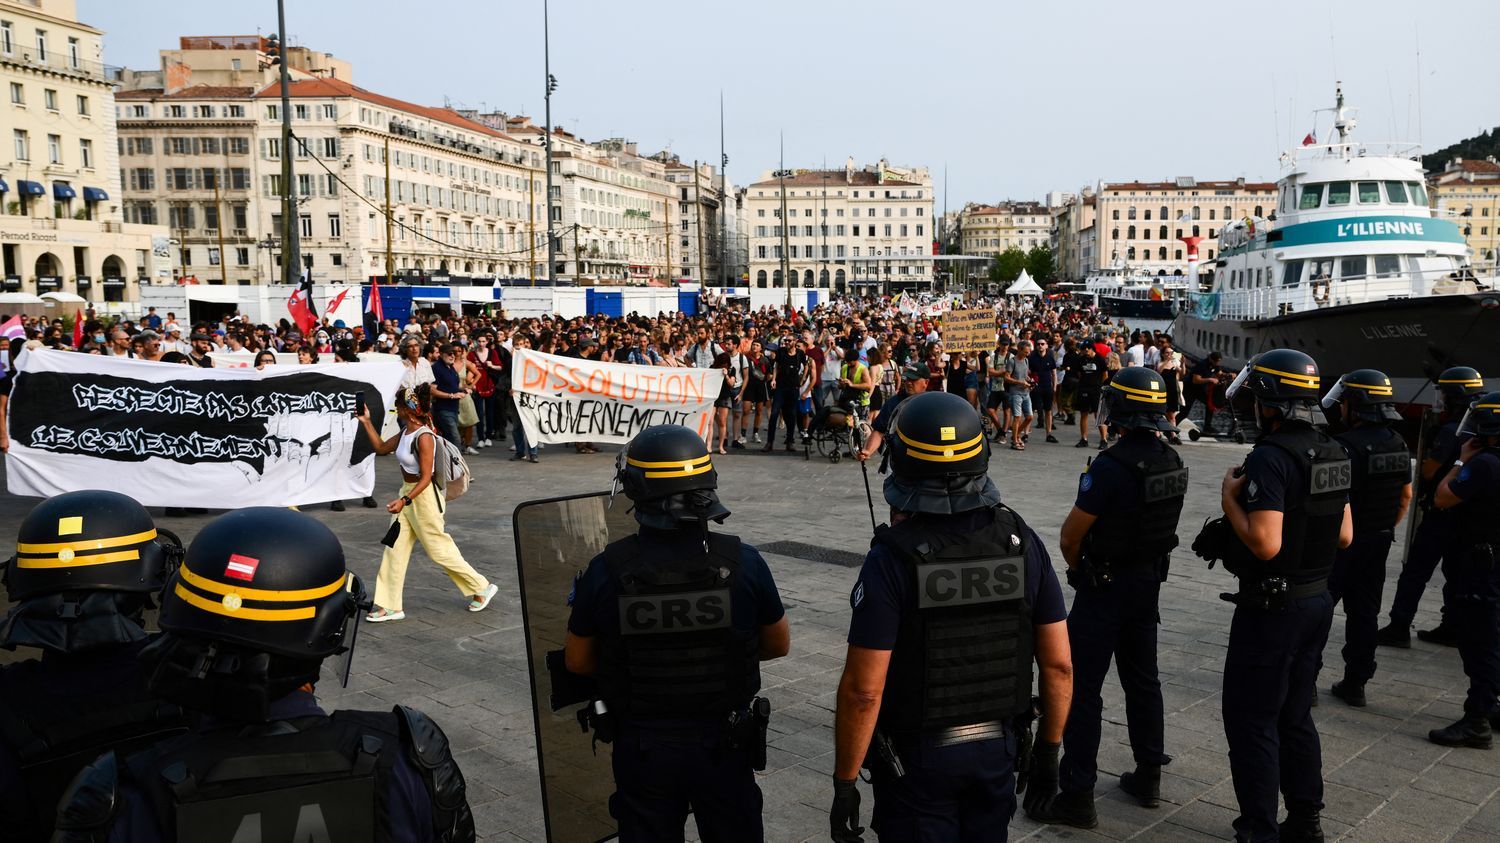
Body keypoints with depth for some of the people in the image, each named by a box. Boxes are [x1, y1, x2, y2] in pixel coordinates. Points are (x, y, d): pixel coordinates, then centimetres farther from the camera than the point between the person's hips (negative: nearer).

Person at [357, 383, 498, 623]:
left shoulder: (424, 437, -22)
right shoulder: (405, 432, 4)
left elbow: (426, 477, -23)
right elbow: (381, 448, 17)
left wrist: (404, 501, -32)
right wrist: (366, 422, 10)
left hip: (424, 497, -9)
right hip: (407, 493, 9)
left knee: (440, 550, 3)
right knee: (394, 549, 8)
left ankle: (482, 587, 18)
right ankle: (390, 606, 15)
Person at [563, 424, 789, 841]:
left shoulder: (606, 571, -17)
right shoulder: (743, 563, -16)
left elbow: (577, 661, -2)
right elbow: (778, 645, -1)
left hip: (641, 748, 0)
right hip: (723, 744, 0)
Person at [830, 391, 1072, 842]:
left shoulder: (891, 559, -21)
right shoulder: (1022, 541, -7)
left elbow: (863, 691, -20)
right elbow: (1059, 665, -2)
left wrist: (844, 784, -10)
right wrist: (1048, 752, 10)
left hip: (916, 758, -4)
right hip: (998, 750, 4)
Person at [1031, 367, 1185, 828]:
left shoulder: (1110, 466, -24)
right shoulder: (1172, 462, 0)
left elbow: (1070, 536, -17)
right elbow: (1155, 523, 10)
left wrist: (1077, 566, 5)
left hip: (1104, 587, -8)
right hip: (1150, 581, 8)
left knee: (1081, 688, 0)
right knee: (1142, 679, 19)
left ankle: (1077, 795, 5)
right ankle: (1148, 777, 31)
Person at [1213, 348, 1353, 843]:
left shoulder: (1269, 457, -22)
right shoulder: (1332, 453, 4)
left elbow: (1265, 544, -28)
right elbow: (1345, 536, 11)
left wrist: (1230, 499, -15)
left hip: (1272, 609, -9)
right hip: (1318, 600, 9)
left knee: (1251, 723, 3)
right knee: (1295, 718, 20)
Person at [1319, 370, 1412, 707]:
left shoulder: (1348, 445, -22)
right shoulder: (1397, 443, 4)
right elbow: (1406, 495, 13)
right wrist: (1386, 529, 22)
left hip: (1341, 542, -8)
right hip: (1380, 541, 8)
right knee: (1365, 612, 15)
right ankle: (1355, 683, 23)